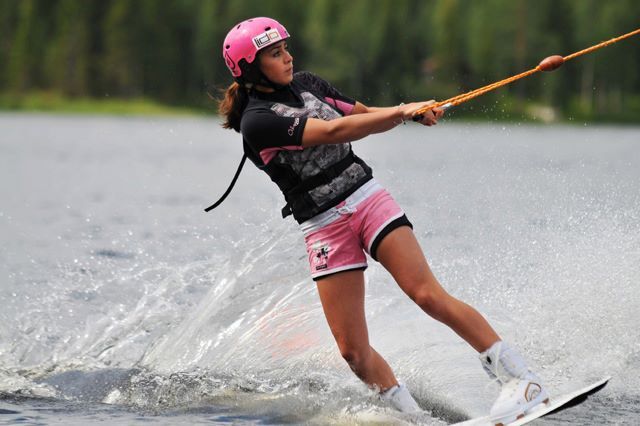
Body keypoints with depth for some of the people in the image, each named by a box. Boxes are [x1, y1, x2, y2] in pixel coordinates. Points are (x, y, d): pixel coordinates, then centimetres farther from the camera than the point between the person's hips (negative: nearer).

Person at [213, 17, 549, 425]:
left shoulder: (306, 84, 8)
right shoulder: (256, 121, -13)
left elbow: (366, 117, 18)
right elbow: (332, 132, -21)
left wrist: (413, 112, -2)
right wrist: (403, 111, -20)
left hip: (368, 199, 3)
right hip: (325, 228, -3)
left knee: (430, 296, -15)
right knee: (353, 350, -6)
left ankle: (523, 380, -16)